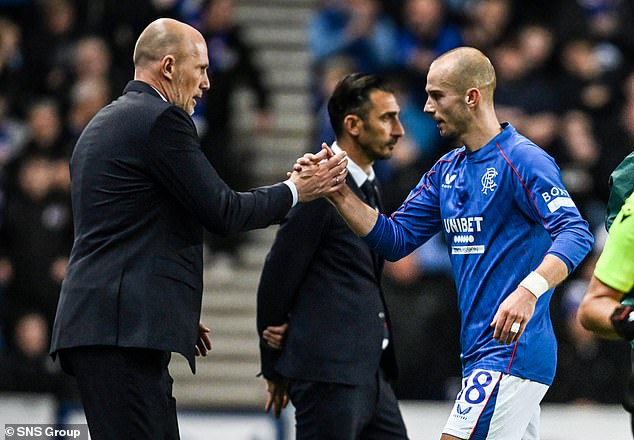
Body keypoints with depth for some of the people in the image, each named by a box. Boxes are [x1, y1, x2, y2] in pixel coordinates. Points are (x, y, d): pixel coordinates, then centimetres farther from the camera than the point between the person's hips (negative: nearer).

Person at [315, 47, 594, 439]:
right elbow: (394, 239, 15)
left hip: (513, 349, -9)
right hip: (480, 353, 9)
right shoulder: (446, 171, 15)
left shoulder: (522, 160, -12)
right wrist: (338, 193, 1)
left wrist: (530, 289, -37)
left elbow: (576, 233, -22)